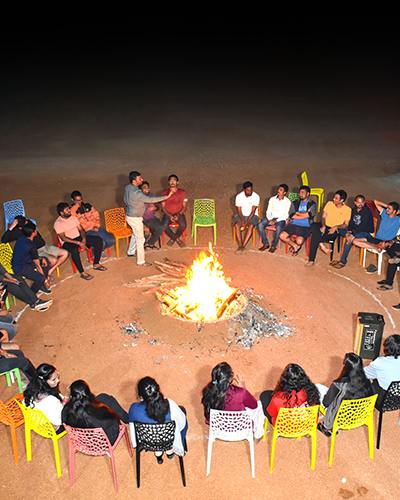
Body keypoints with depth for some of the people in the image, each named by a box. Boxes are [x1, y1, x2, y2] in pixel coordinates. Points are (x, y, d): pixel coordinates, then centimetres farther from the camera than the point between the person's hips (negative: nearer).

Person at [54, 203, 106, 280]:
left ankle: (96, 264, -3)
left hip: (79, 237, 7)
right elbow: (63, 238, -19)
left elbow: (81, 230, 9)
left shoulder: (73, 218, 8)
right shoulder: (58, 224, -12)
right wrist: (78, 243, -26)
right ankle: (82, 273, -29)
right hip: (67, 242, -7)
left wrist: (84, 239, -12)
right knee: (74, 250, -42)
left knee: (99, 240, -11)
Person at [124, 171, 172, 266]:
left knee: (135, 234, 30)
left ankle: (131, 252, 48)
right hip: (135, 219, -9)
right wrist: (167, 196, -31)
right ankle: (141, 261, 16)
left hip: (129, 216, 9)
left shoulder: (127, 187, -4)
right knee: (140, 239, 5)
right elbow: (150, 200, -34)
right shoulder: (137, 193, -33)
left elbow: (125, 200, 11)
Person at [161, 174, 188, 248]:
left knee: (183, 225, -31)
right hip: (168, 214, 0)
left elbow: (184, 206, 0)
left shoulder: (182, 192, -1)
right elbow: (163, 207, 0)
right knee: (164, 226, -29)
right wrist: (169, 216, -15)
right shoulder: (165, 193, 0)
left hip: (179, 214, 0)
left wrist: (178, 215, -17)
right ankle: (177, 239, -5)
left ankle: (173, 238, -3)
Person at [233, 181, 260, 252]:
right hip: (241, 215, 1)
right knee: (237, 225, -29)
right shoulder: (239, 196, -12)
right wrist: (242, 221, -23)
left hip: (252, 215, -1)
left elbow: (253, 211, -18)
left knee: (250, 226, -32)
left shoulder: (256, 197, -16)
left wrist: (246, 222, -26)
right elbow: (239, 210, -8)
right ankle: (240, 245, -27)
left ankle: (243, 246, -31)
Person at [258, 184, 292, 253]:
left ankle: (273, 246, -14)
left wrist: (276, 221, -17)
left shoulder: (287, 202, -5)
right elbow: (268, 211, 5)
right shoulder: (272, 199, 4)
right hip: (271, 218, 4)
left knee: (278, 228, -36)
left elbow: (286, 215, -7)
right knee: (260, 225, -24)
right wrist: (270, 220, -14)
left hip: (280, 219, -3)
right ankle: (266, 244, -10)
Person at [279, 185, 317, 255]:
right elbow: (292, 215, 2)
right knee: (282, 236, -20)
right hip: (293, 224, 4)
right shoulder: (295, 203, 15)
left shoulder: (312, 204, 6)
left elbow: (307, 215, -10)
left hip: (305, 227, -4)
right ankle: (295, 245, 7)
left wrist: (297, 213, 3)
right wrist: (304, 214, -3)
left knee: (299, 241, -30)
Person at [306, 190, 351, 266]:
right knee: (314, 225, -32)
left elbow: (346, 224, -4)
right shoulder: (329, 204, 3)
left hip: (335, 230, -4)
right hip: (325, 226, 5)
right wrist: (323, 225, -15)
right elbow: (323, 217, 4)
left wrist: (336, 227, -21)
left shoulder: (347, 209, -5)